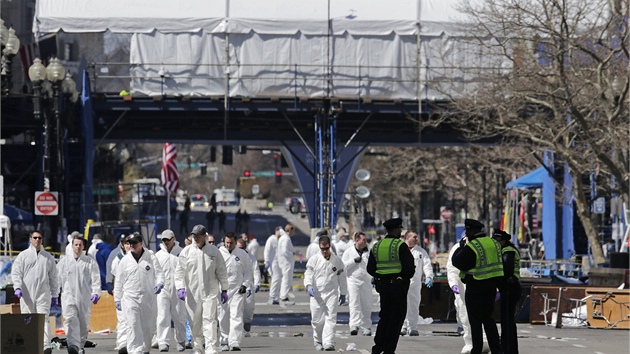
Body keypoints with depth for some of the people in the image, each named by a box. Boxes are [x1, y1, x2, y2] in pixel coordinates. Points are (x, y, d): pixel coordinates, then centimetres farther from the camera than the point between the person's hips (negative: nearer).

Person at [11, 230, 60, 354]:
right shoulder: (23, 255, 8)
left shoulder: (48, 257, 14)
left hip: (43, 294, 0)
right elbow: (16, 272, 1)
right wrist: (17, 287, -15)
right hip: (26, 294, 0)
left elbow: (53, 277, 18)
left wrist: (55, 295, 14)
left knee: (44, 319, -12)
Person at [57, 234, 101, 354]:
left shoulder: (90, 262, 6)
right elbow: (58, 278, 11)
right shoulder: (64, 262, 9)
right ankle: (73, 344, -28)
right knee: (71, 319, -18)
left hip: (85, 297, 1)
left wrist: (96, 293, -12)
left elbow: (96, 278, 1)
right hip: (69, 296, -1)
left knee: (83, 322, 6)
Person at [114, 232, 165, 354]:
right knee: (133, 326, -14)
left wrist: (159, 283, -21)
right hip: (130, 297, -1)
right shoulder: (125, 260, 5)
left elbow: (159, 272, 1)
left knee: (149, 327, 10)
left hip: (148, 298, 1)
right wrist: (117, 299, 9)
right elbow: (119, 281, 10)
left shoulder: (150, 257, 3)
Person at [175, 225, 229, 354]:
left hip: (210, 292, -1)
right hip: (192, 293, 1)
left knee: (209, 320, -10)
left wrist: (224, 290, 9)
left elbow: (222, 271, 9)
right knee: (195, 323, 6)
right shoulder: (186, 252, 2)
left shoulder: (214, 251, 3)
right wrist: (180, 288, -13)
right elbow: (180, 271, 0)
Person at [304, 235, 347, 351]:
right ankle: (318, 342, 24)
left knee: (330, 319, -11)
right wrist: (309, 286, -21)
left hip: (331, 294, -1)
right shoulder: (314, 260, 1)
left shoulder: (337, 261, 4)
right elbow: (308, 274, -1)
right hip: (316, 294, 1)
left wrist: (343, 293, 14)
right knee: (317, 320, 5)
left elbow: (342, 278, 12)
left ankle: (329, 343, -17)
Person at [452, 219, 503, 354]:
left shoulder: (471, 247, -17)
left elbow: (456, 261, -11)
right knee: (488, 318, 14)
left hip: (475, 286, -7)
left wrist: (461, 246, 0)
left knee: (475, 320, 2)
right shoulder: (494, 243, 7)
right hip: (491, 286, 7)